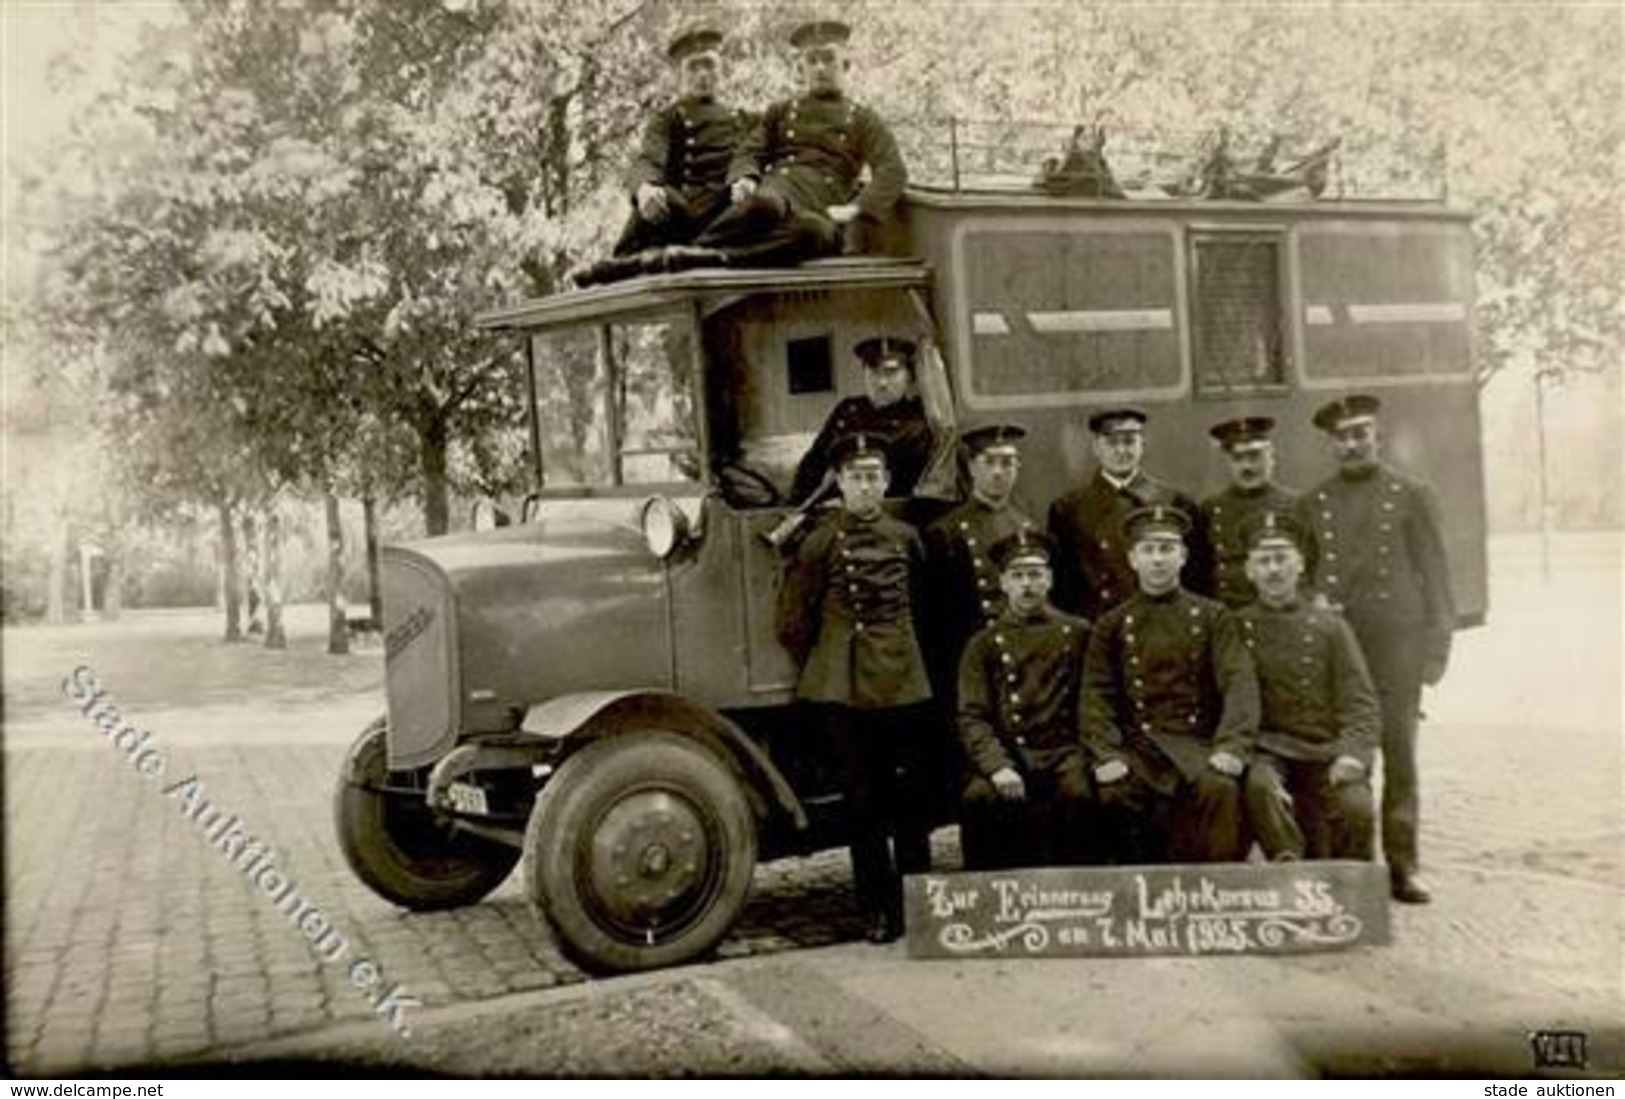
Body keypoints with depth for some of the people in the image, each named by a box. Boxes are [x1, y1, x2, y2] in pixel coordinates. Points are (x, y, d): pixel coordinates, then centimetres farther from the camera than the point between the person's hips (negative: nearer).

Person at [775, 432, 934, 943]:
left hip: (903, 684, 2)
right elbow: (793, 623, 5)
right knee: (863, 802, 3)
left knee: (910, 797, 6)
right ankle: (880, 911, 11)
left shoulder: (906, 537, 8)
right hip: (844, 689, -2)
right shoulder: (819, 542, -1)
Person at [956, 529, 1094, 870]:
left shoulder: (1077, 634, 12)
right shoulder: (983, 644, 9)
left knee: (1076, 794, -32)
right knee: (977, 798, -29)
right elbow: (972, 718, 1)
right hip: (1005, 755, 0)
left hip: (1063, 753, 0)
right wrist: (997, 766, -17)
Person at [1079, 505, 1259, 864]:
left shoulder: (1214, 617, 12)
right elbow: (1096, 697, 5)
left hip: (1198, 745, 0)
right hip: (1136, 747, 1)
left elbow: (1239, 684, 1)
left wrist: (1231, 747, -16)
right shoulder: (1112, 625, 14)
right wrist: (1105, 756, -12)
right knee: (1114, 793, -30)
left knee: (1221, 788, -32)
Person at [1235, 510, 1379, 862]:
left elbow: (1361, 704, 5)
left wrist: (1353, 754, -14)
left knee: (1357, 809, -26)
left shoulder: (1329, 626, 11)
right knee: (1259, 784, -35)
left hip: (1326, 753, 1)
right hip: (1267, 751, -1)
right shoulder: (1237, 628, 9)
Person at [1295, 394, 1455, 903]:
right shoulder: (1311, 504, 11)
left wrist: (1436, 649, -1)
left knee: (1399, 755, 1)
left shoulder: (1413, 496, 5)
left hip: (1396, 641, -1)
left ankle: (1403, 866, 9)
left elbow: (1435, 576, 4)